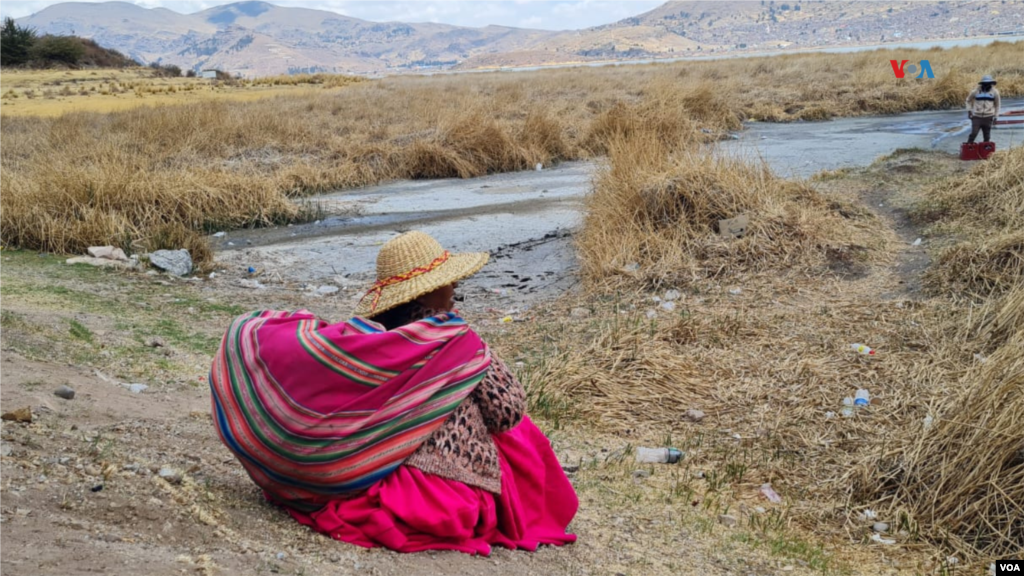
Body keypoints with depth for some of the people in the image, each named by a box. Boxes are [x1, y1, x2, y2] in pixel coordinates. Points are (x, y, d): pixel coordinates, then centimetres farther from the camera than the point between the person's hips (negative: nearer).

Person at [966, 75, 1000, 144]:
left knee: (987, 136, 3)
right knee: (973, 134, -12)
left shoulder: (995, 92, 1)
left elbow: (997, 105, 13)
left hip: (988, 117, 1)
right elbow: (969, 100, 16)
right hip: (977, 117, -1)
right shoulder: (976, 91, -2)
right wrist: (969, 110, 7)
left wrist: (996, 116, 9)